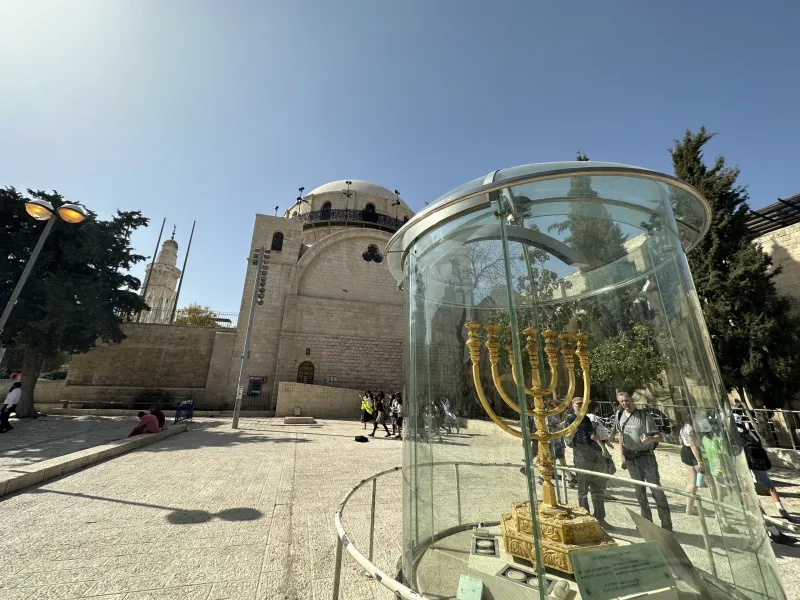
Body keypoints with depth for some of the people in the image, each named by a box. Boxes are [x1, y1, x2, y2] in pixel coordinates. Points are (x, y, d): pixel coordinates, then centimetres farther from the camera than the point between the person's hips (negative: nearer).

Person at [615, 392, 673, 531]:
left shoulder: (644, 416, -12)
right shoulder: (619, 416, 0)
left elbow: (659, 437, -15)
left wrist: (650, 438, -37)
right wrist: (621, 455, 8)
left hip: (646, 456, -4)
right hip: (630, 458, 4)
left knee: (657, 489, -1)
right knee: (639, 491, 14)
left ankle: (667, 526, 13)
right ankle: (647, 522, 28)